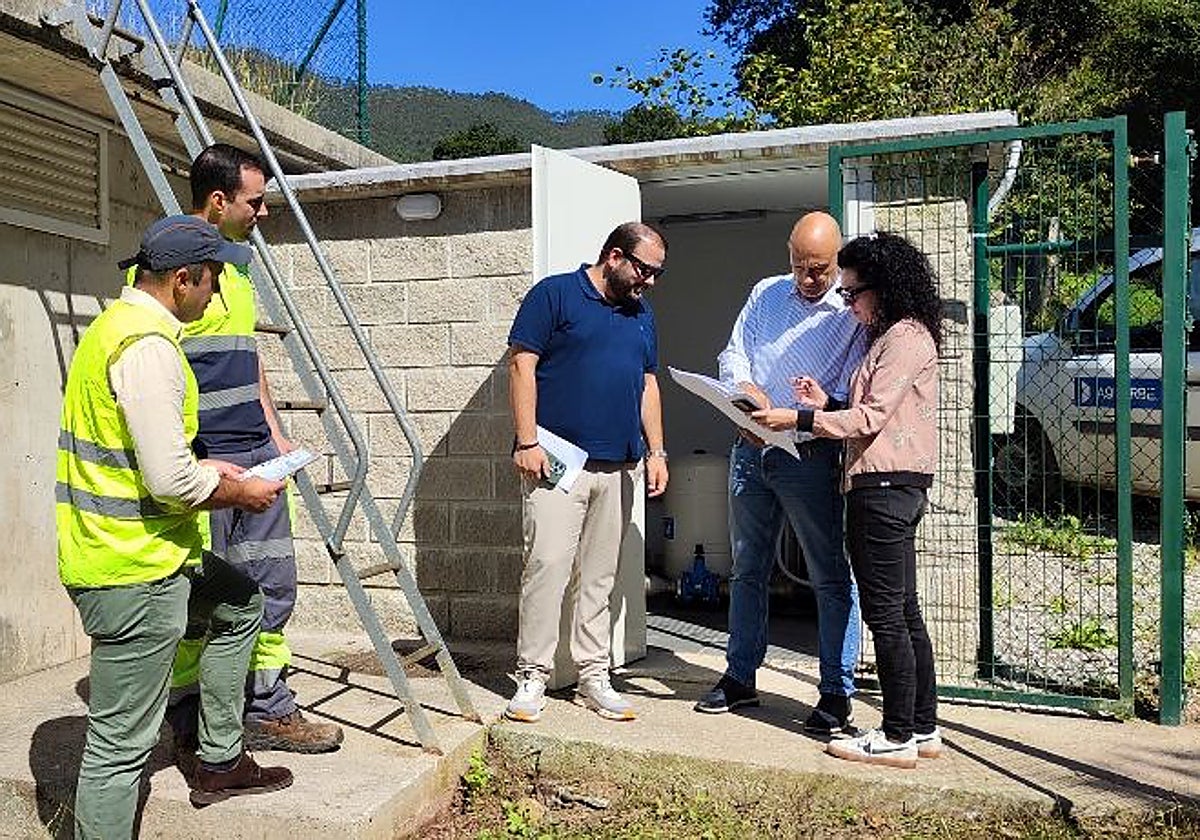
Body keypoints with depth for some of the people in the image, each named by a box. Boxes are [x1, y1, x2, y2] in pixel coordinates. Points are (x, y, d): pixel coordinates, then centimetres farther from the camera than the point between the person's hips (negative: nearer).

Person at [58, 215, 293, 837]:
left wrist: (204, 468, 17)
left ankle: (220, 762, 35)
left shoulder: (114, 325, 13)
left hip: (124, 551, 11)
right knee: (121, 746, -1)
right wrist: (241, 494, -7)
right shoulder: (149, 344, -20)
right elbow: (169, 482, -24)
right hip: (132, 573, -11)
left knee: (241, 604, 27)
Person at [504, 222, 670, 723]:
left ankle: (593, 676, 17)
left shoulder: (642, 315, 19)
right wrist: (526, 442, -13)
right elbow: (522, 365, -6)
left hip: (619, 467, 6)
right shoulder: (555, 295, -1)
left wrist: (656, 451, 12)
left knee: (600, 576, 9)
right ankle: (533, 677, 3)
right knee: (547, 564, -9)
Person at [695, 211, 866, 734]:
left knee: (831, 578, 0)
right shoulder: (766, 294, 11)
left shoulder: (853, 314, -4)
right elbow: (733, 355, 10)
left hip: (809, 456, -5)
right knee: (747, 569, 14)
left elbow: (852, 398, -11)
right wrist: (747, 388, -11)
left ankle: (836, 693, 12)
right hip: (750, 450, 5)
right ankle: (740, 678, 27)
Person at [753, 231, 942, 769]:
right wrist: (826, 404, 8)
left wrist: (799, 419, -15)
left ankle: (898, 737, 4)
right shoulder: (891, 337, 21)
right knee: (904, 614, 14)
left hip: (886, 487, -11)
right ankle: (923, 728, 23)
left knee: (886, 616, -5)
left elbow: (871, 418, -17)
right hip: (890, 487, 11)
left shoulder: (906, 337, -10)